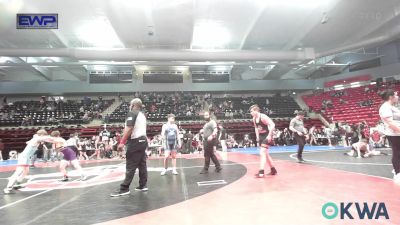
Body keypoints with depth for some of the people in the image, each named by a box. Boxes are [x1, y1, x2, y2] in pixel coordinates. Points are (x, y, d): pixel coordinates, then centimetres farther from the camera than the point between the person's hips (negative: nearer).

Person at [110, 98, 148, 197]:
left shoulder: (132, 113, -9)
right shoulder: (142, 115, 18)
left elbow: (129, 129, -19)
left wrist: (122, 142, -18)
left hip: (135, 141, -9)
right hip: (143, 140, 9)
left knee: (131, 166, -5)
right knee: (142, 164, 11)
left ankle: (124, 188, 1)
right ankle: (143, 185, 17)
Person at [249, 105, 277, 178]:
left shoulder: (263, 117, -20)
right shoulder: (254, 119, 5)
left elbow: (272, 124, -25)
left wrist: (269, 135, -27)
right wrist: (257, 137, 13)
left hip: (267, 136, -9)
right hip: (261, 136, 9)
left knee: (262, 153, -16)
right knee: (265, 154, 15)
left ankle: (261, 172, -12)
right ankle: (273, 170, 29)